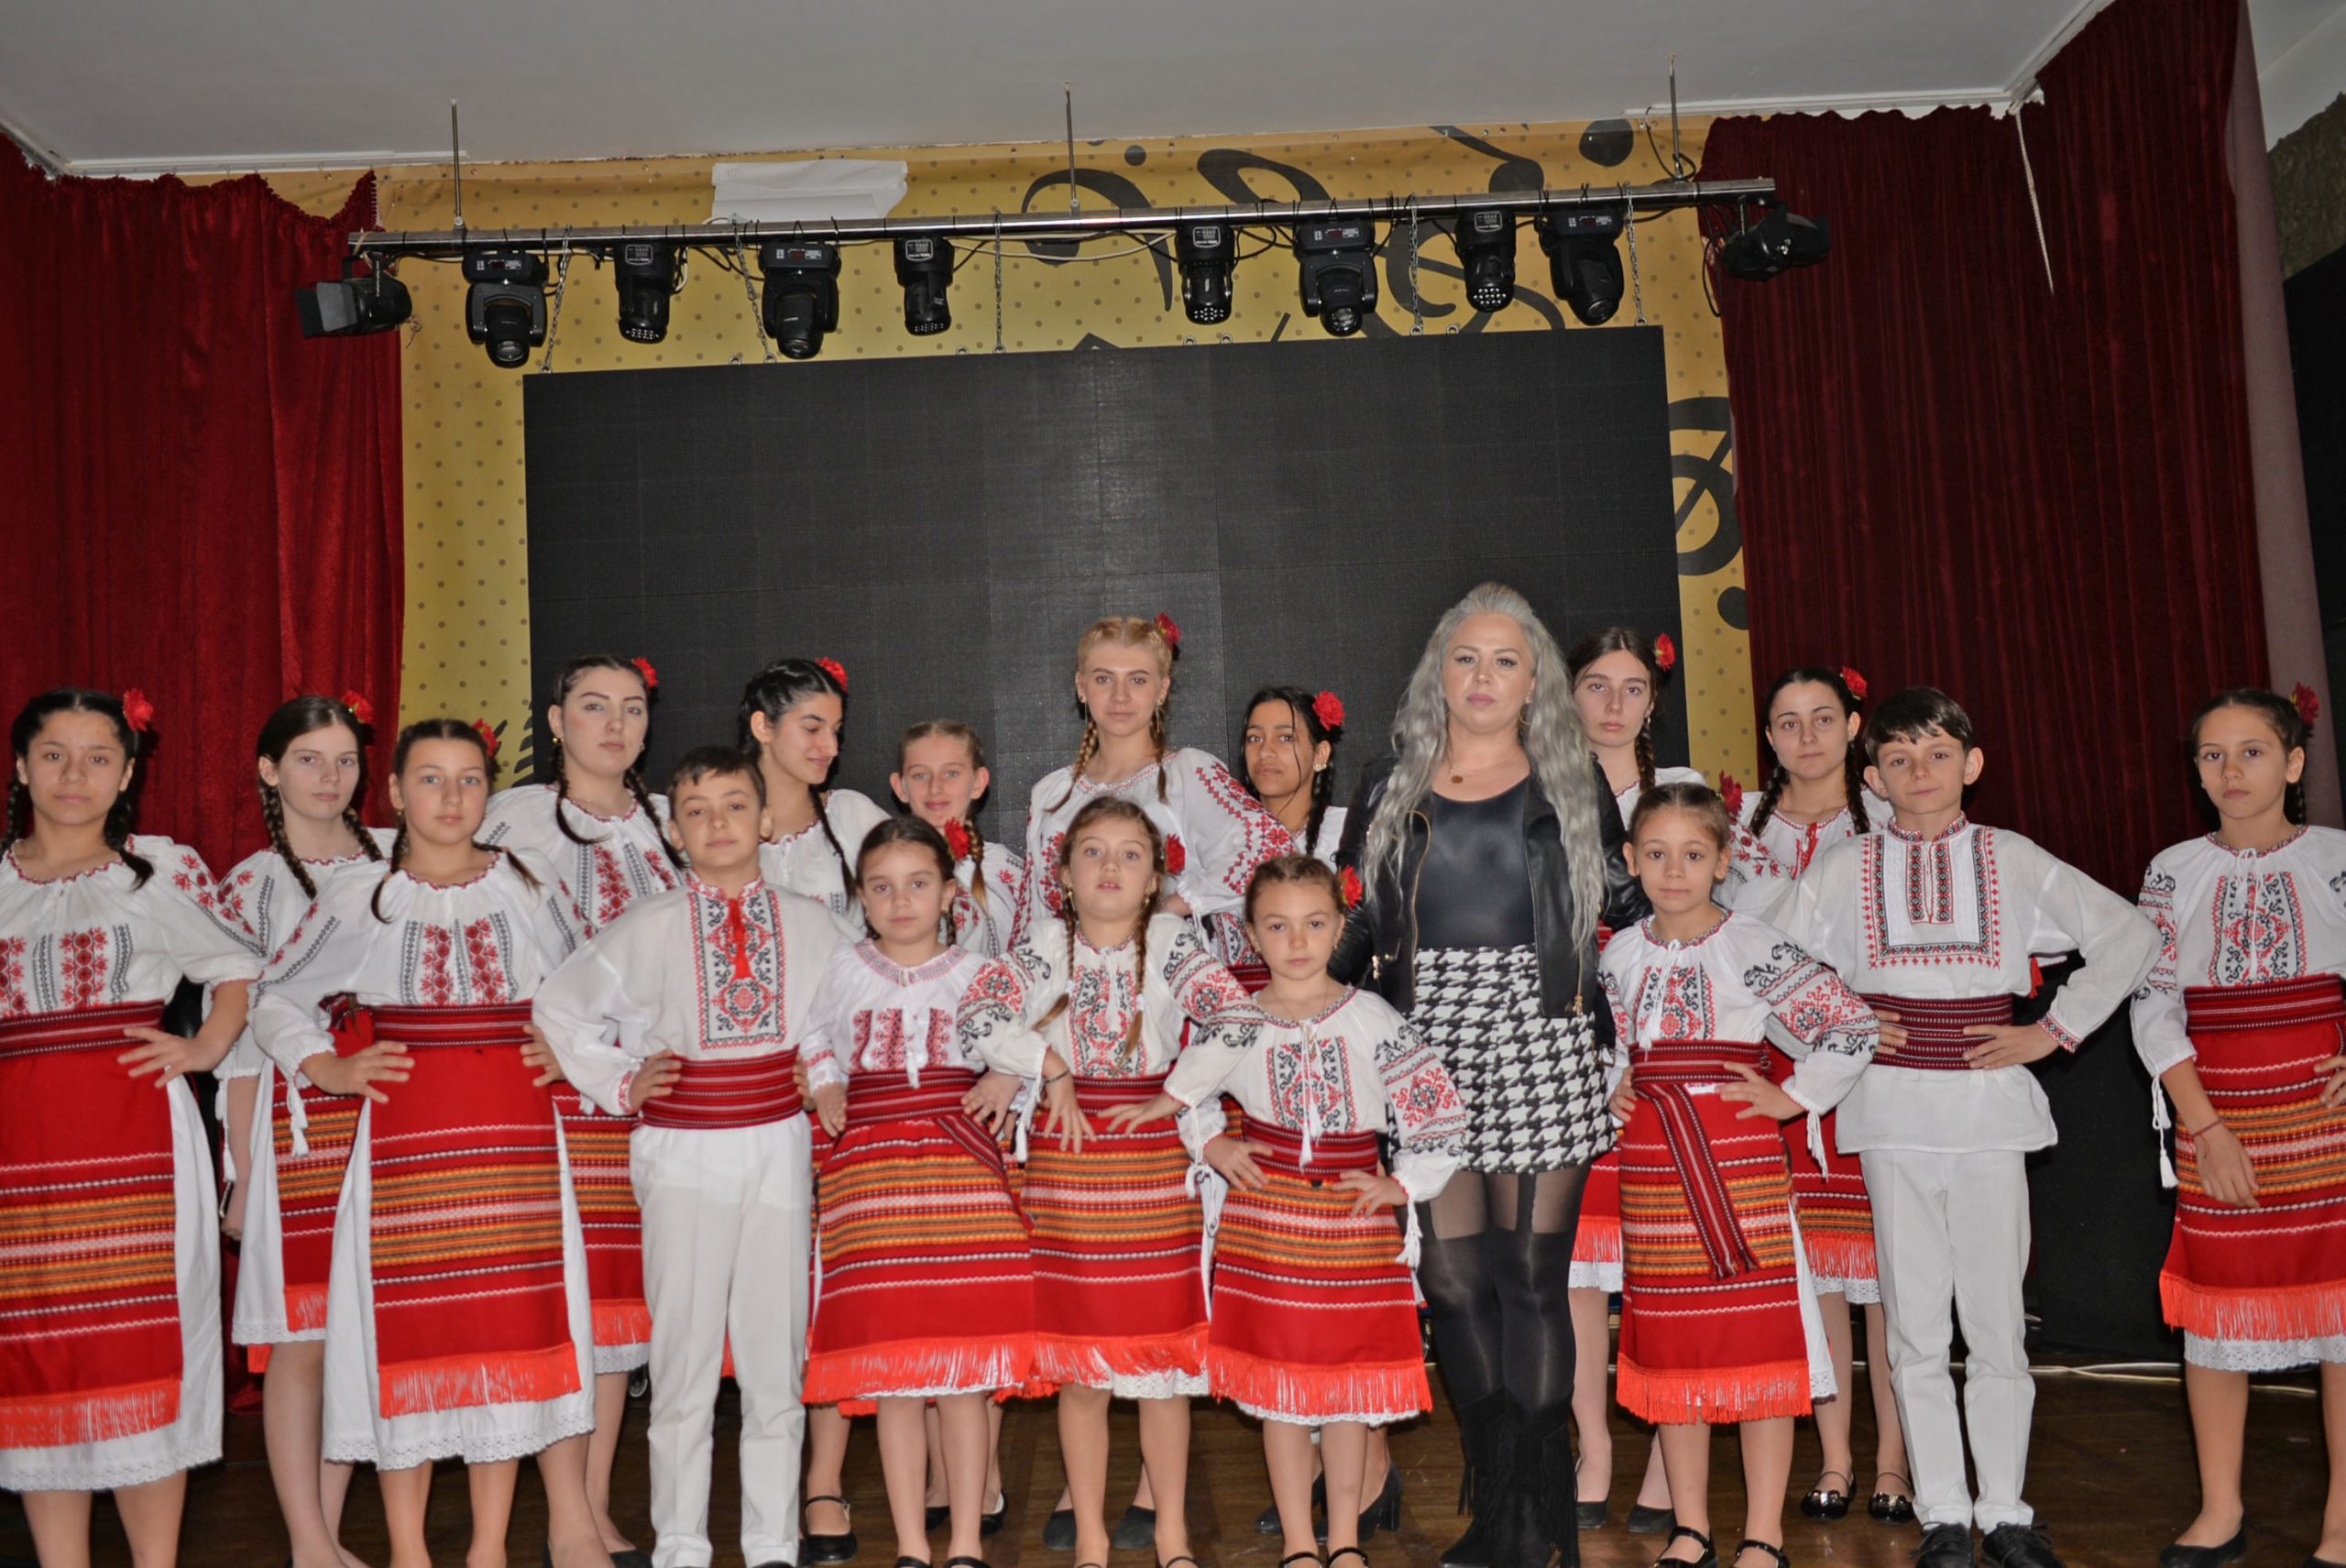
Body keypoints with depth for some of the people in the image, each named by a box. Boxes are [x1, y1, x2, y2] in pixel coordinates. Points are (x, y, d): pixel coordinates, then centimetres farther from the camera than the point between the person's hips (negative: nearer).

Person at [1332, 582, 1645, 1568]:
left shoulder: (1572, 787, 10)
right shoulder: (1393, 786, 12)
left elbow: (1623, 907, 13)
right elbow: (1357, 921, 13)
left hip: (1541, 1046, -1)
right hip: (1427, 1044, 2)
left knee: (1532, 1276, -1)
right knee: (1452, 1277, 3)